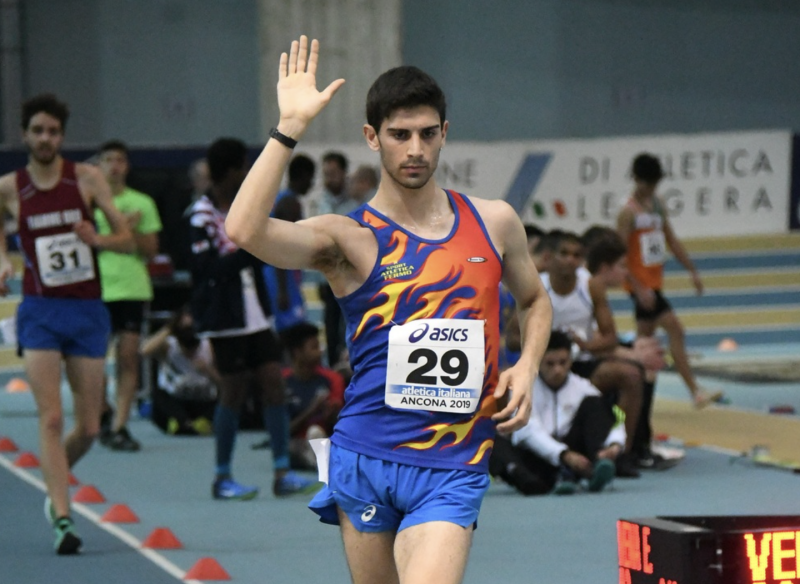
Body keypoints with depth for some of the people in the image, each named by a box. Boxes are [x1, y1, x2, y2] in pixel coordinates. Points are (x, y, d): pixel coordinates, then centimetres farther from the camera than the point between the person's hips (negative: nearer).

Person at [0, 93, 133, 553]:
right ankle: (62, 519, -14)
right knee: (51, 418, -15)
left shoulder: (87, 178, 0)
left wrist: (97, 239, -19)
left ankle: (57, 479, 34)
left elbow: (128, 240, 1)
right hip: (40, 311, -1)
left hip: (88, 311, 1)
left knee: (89, 428, 4)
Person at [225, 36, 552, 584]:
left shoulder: (494, 223, 7)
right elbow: (245, 230, -23)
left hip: (453, 467, 0)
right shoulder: (348, 239, -3)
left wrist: (526, 367, 7)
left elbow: (534, 300, 26)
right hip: (365, 456, 0)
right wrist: (291, 126, -23)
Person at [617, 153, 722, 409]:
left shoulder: (658, 205, 10)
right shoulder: (629, 212, -14)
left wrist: (692, 271, 12)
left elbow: (672, 240, 18)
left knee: (646, 337, 15)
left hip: (655, 281, 9)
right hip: (641, 284, -9)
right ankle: (695, 392, -16)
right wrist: (639, 289, -23)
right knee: (675, 329, -15)